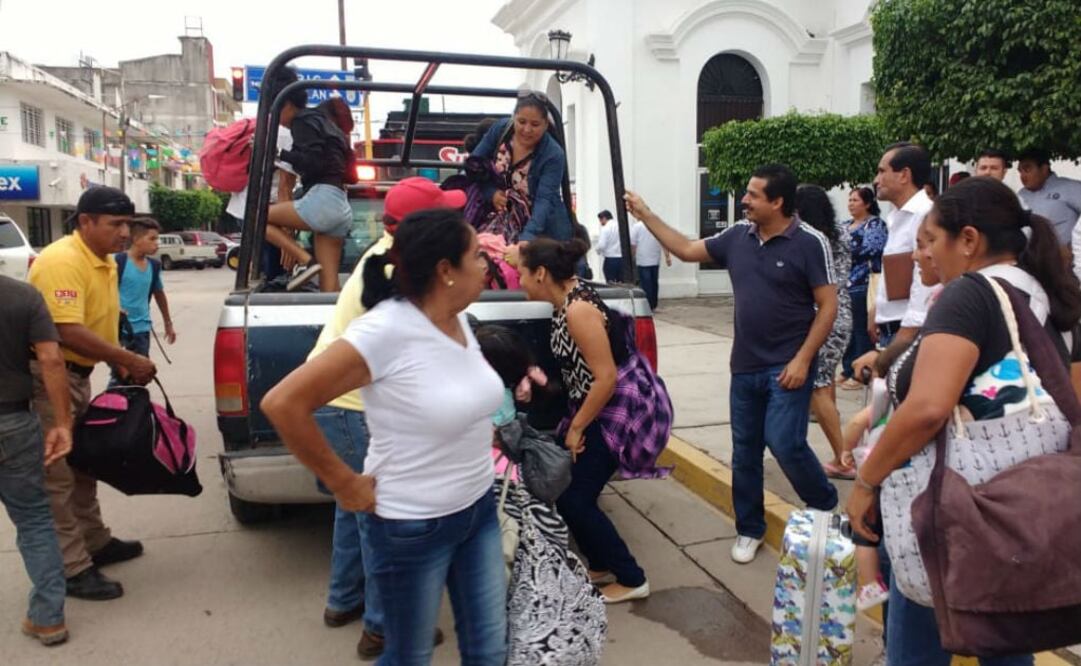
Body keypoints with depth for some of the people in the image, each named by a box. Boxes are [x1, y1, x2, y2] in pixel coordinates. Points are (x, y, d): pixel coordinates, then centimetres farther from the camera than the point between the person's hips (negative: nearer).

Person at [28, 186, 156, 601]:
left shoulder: (105, 262, 8)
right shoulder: (63, 262, -22)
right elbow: (69, 332, -30)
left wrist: (123, 366, 8)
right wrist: (129, 360, -24)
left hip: (78, 375, 10)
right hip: (48, 377, -10)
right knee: (58, 474, -2)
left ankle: (95, 543, 34)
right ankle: (72, 569, 6)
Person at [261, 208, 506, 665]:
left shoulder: (458, 320, -1)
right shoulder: (387, 329, -24)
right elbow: (282, 404, -24)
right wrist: (344, 484, -18)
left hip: (479, 508, 7)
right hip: (413, 526, -7)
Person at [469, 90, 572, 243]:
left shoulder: (553, 155, -19)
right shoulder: (499, 129, -6)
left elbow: (544, 200, -28)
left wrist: (527, 237, -43)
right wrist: (491, 192, -13)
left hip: (541, 227, -3)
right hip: (500, 216, 4)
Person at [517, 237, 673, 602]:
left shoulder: (578, 310, -25)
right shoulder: (567, 298, 5)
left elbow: (606, 378, -25)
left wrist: (576, 427, -15)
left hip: (625, 408, -10)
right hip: (609, 406, 10)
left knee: (573, 499, -4)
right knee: (569, 489, 12)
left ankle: (631, 579, 10)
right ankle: (603, 567, 29)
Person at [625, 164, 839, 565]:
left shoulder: (809, 243, -11)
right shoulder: (738, 236, 4)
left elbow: (828, 306, -10)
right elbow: (687, 250, 13)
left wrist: (802, 359, -16)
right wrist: (646, 215, 9)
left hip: (787, 367, -5)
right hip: (745, 366, 6)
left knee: (785, 443, -12)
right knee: (744, 452, 10)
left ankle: (828, 510, 15)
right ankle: (749, 530, 26)